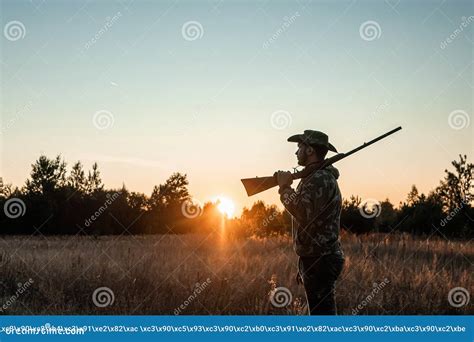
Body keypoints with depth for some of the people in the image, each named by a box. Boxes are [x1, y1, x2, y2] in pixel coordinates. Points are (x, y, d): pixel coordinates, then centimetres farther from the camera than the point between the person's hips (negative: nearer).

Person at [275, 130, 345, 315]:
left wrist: (285, 188, -15)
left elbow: (304, 214, -30)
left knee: (322, 313, -8)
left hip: (320, 261, -11)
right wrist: (303, 265, 24)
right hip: (316, 259, 11)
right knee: (321, 313, 15)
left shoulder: (319, 179, -15)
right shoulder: (315, 177, 19)